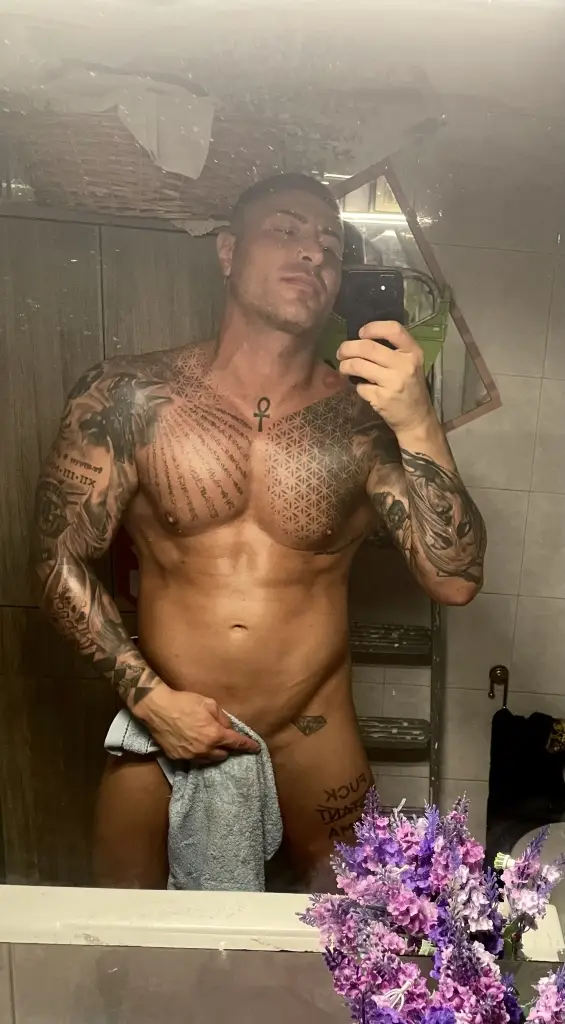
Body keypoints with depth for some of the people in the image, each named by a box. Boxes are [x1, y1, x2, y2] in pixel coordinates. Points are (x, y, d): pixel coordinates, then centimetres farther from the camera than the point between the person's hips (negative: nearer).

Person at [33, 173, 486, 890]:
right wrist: (149, 697, -12)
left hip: (313, 743, 1)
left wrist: (419, 427, -28)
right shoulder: (129, 398, -11)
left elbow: (454, 582, -16)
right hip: (162, 729, 0)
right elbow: (62, 560, -6)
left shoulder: (365, 423, -11)